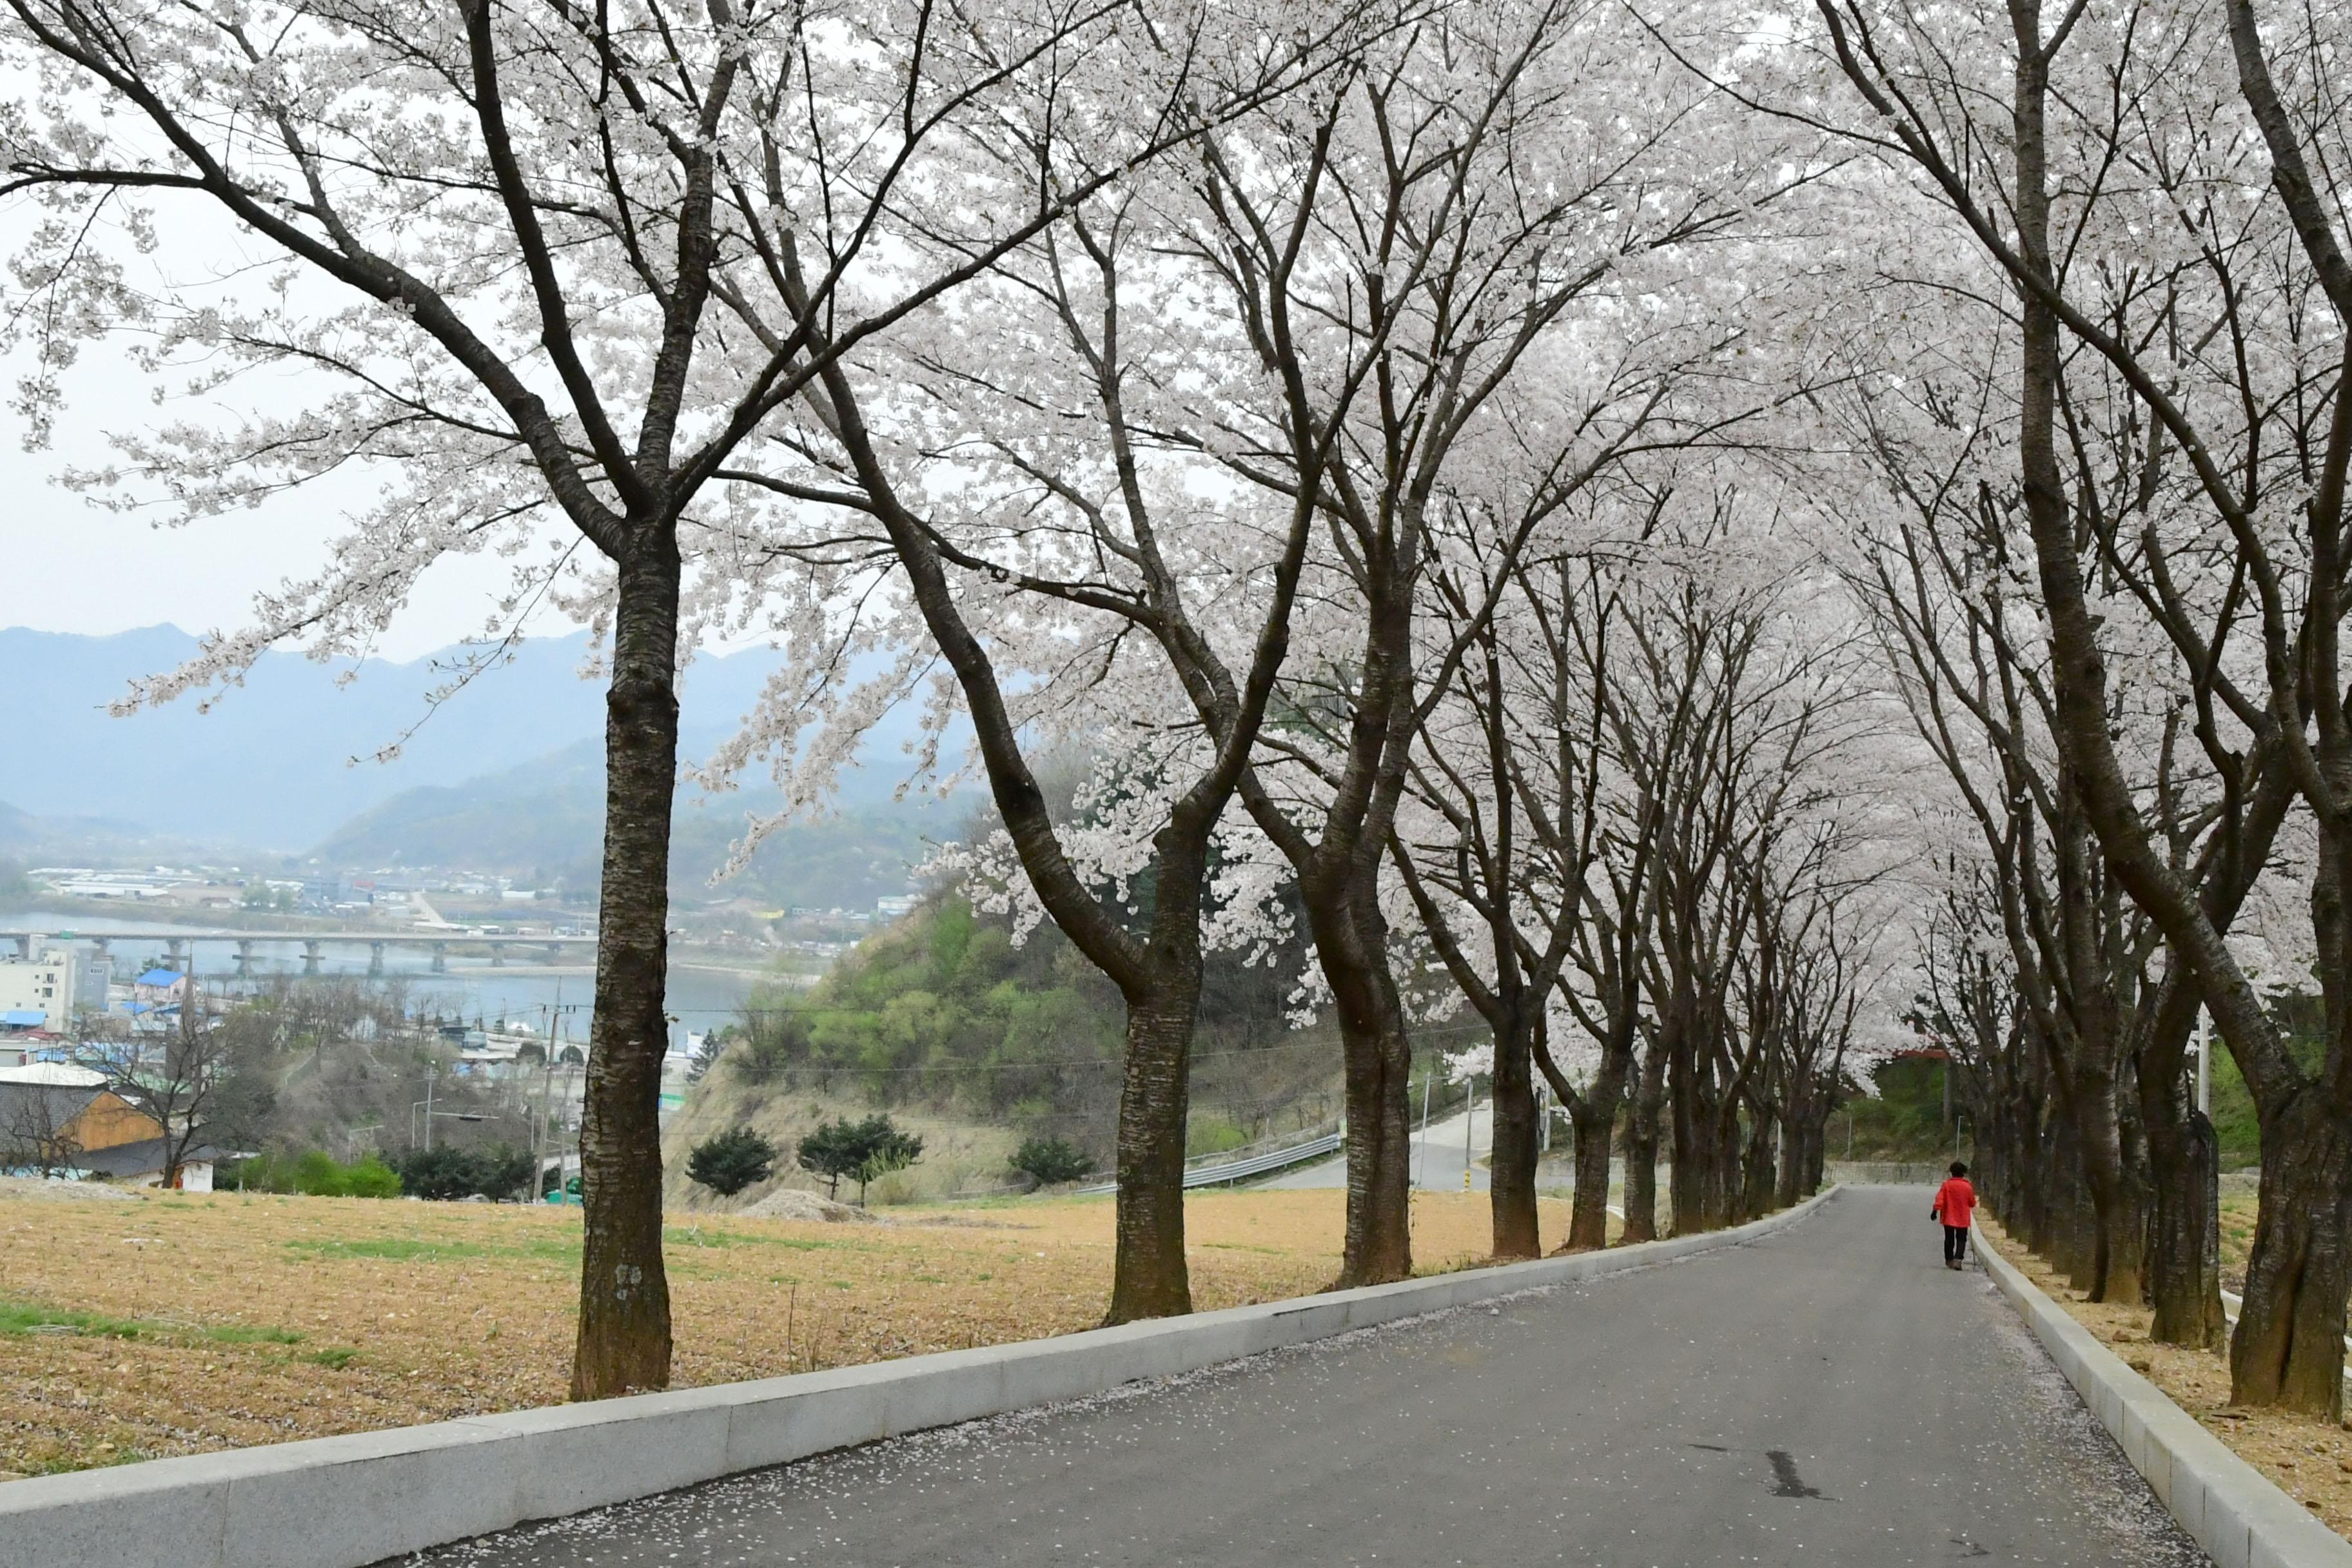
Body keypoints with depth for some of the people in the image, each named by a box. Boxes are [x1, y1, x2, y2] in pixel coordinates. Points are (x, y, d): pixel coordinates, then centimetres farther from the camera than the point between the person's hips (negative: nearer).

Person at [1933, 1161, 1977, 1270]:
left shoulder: (1946, 1185, -6)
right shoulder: (1967, 1187, -5)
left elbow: (1940, 1199, -16)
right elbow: (1973, 1203, 4)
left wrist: (1936, 1210, -20)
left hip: (1949, 1219, 1)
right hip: (1963, 1220, -1)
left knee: (1949, 1240, 14)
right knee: (1961, 1240, 3)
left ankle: (1949, 1260, 19)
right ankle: (1958, 1259, -17)